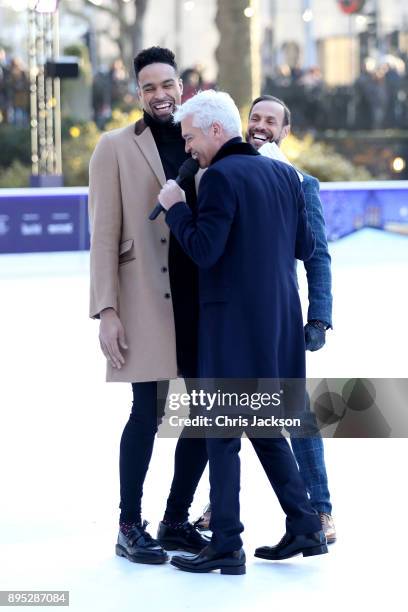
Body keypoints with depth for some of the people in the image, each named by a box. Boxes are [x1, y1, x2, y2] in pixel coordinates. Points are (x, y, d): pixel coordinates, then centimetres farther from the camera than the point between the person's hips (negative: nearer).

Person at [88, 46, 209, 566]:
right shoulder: (116, 148, 2)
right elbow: (104, 235, -2)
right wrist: (107, 311, -10)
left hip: (204, 299, 5)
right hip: (146, 303, -5)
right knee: (149, 411, -6)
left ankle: (176, 520, 20)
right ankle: (130, 528, 7)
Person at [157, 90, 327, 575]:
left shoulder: (222, 177, -14)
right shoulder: (284, 174, 9)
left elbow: (203, 251, -18)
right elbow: (304, 247, 12)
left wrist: (174, 208, -5)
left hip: (233, 323, -8)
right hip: (278, 319, 8)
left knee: (222, 433, -1)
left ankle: (226, 546, 0)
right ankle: (305, 527, 17)